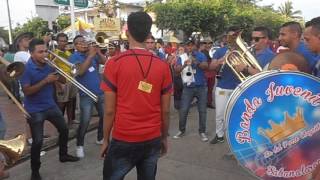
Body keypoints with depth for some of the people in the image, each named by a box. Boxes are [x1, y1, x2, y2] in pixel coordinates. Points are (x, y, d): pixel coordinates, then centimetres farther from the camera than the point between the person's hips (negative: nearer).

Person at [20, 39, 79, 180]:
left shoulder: (49, 64, 0)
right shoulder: (26, 68, -16)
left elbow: (63, 81, 4)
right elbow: (26, 91, -22)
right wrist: (45, 81, -27)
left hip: (51, 106, 6)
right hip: (35, 110, -6)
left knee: (64, 130, 17)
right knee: (38, 141, -5)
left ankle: (63, 155, 39)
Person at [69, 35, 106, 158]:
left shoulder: (92, 53, 9)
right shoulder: (74, 57, -6)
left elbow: (105, 62, 0)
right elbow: (80, 71, -24)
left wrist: (98, 52, -15)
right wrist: (90, 56, -24)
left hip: (100, 92, 6)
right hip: (86, 95, -6)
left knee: (104, 117, 16)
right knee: (84, 122, -6)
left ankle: (100, 138, 35)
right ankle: (79, 146, 12)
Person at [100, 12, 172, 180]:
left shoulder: (114, 63, -10)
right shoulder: (163, 66, -3)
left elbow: (109, 110, -8)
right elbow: (165, 110, 1)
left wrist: (106, 140, 5)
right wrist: (164, 137, 14)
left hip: (123, 140, -2)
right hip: (153, 140, 3)